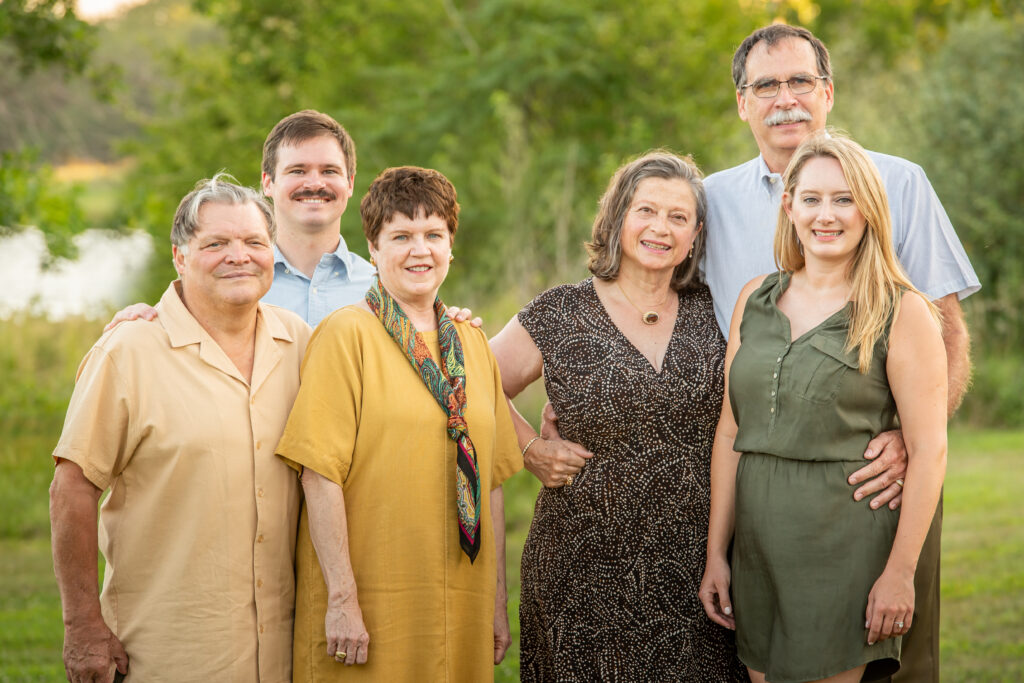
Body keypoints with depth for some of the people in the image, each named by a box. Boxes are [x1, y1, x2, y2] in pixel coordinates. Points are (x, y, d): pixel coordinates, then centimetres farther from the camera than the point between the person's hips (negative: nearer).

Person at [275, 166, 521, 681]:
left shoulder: (472, 344, 12)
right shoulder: (347, 334, -6)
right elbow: (321, 474, -12)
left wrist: (498, 601, 13)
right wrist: (342, 598, -16)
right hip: (371, 605, -5)